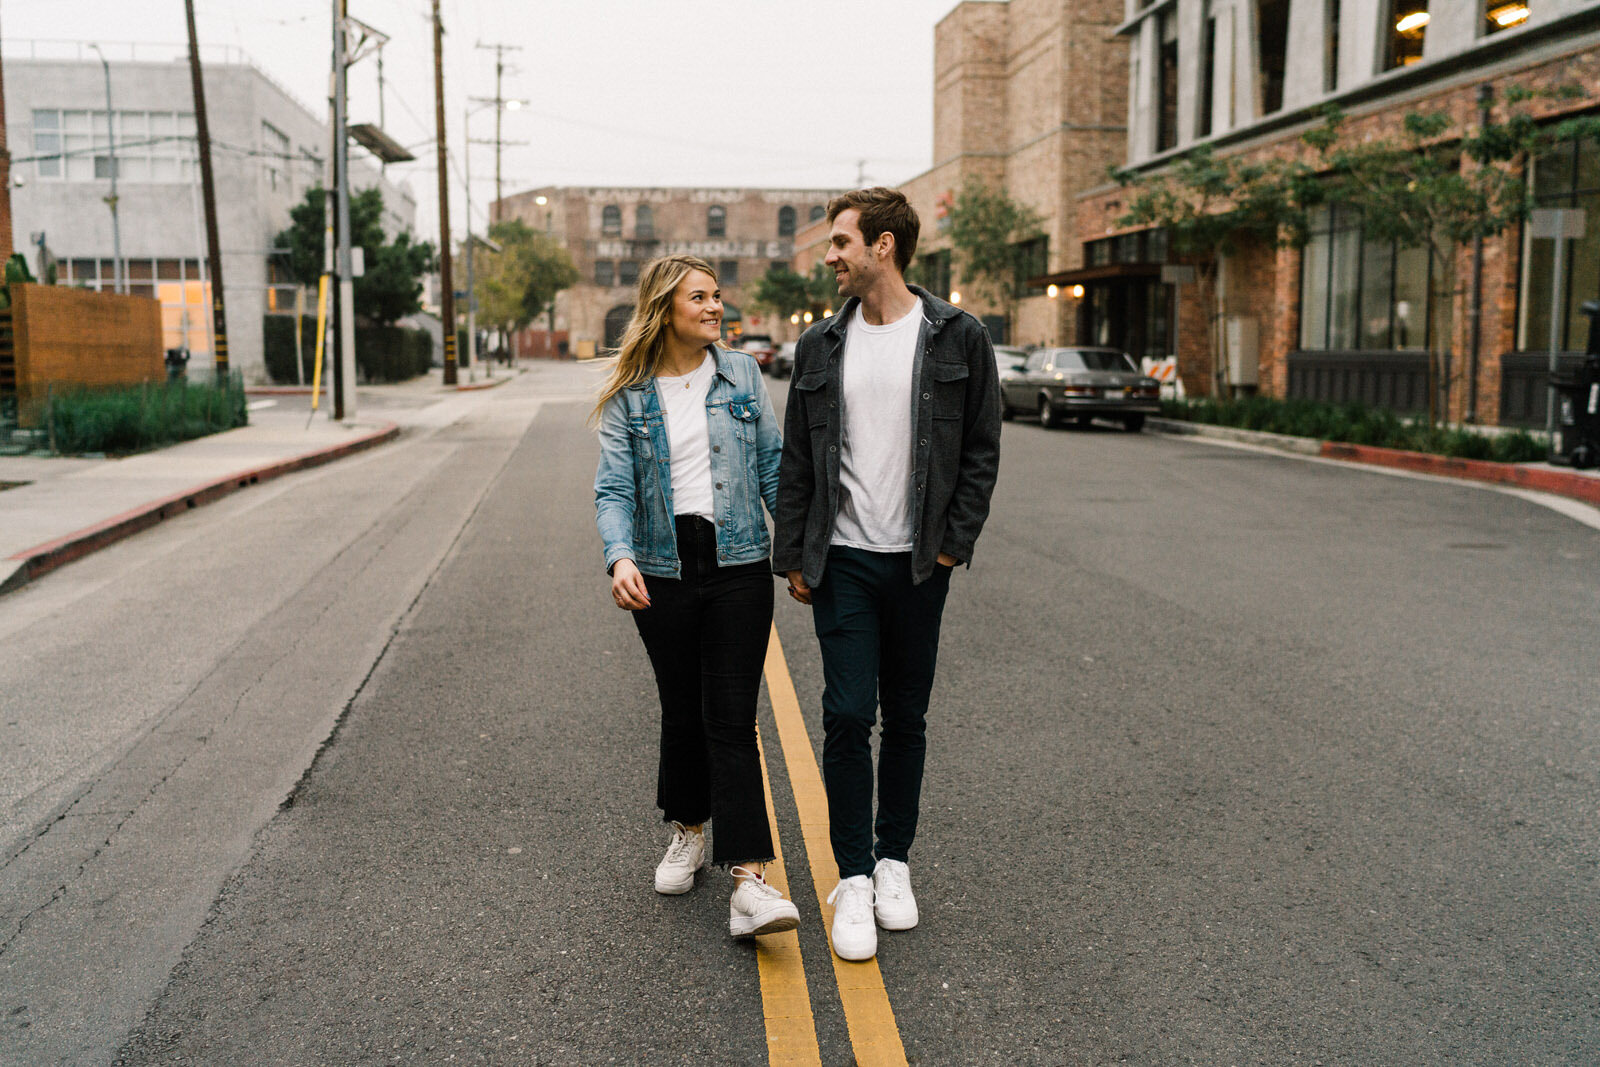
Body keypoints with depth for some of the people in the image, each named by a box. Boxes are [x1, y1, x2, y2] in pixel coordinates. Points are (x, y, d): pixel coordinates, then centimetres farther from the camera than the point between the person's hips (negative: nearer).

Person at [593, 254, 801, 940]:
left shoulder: (743, 377, 5)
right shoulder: (628, 397, 2)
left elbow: (772, 469, 8)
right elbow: (613, 490, -4)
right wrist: (620, 559, -22)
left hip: (739, 566, 0)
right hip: (663, 572, 1)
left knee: (731, 719, -5)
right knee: (682, 711, 13)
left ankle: (749, 881, -7)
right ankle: (688, 831, 37)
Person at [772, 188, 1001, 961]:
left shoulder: (957, 338, -1)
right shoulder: (821, 346, 6)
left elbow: (982, 450, 1)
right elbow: (797, 461, 8)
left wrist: (954, 543, -6)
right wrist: (792, 556, 4)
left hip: (918, 562, -1)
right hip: (842, 559, 1)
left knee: (906, 718, 10)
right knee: (847, 716, -3)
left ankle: (893, 860, 26)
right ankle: (853, 878, 9)